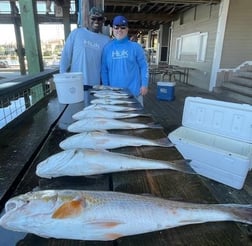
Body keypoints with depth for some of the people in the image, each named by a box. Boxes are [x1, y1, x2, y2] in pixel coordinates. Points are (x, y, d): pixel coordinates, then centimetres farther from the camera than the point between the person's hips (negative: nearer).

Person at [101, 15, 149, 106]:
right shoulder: (107, 47, 4)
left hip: (134, 91, -1)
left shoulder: (135, 47, 0)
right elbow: (104, 69, 6)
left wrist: (144, 85, -5)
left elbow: (144, 67, 1)